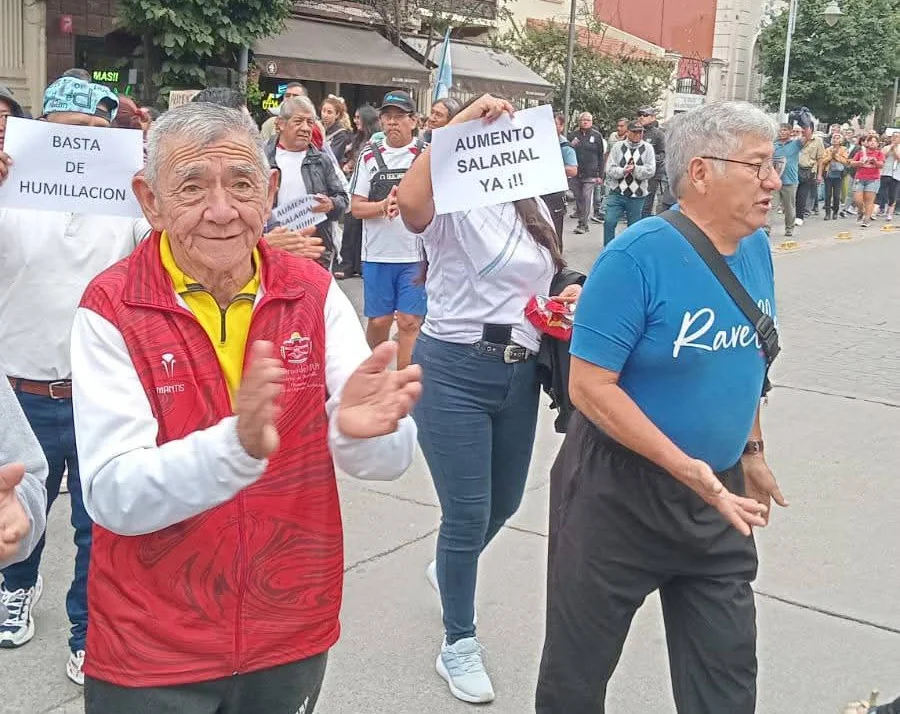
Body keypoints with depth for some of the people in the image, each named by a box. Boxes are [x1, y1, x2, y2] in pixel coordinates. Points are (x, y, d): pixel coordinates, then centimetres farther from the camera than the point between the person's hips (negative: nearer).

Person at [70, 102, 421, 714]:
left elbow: (389, 459, -11)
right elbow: (112, 497, -21)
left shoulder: (313, 292, -5)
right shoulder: (111, 309, -13)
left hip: (295, 639, 3)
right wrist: (237, 446, -38)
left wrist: (360, 431, -34)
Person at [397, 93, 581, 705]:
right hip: (455, 370, -7)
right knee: (468, 515, 0)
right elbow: (409, 201, -37)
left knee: (504, 503, 21)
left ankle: (449, 571, 54)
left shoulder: (535, 211, 12)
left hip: (519, 373, 7)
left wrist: (565, 299, 2)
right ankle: (459, 643, 22)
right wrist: (459, 123, -35)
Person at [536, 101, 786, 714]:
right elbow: (590, 387, -23)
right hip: (621, 492, -6)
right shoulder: (638, 256, -22)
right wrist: (685, 468, -26)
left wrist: (751, 450, 17)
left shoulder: (757, 249, 1)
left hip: (720, 490, 7)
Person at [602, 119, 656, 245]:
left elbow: (651, 170, -7)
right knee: (609, 222, -9)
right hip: (617, 192, 0)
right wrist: (623, 171, -20)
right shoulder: (618, 147, 3)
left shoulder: (647, 148, 2)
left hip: (637, 195, 0)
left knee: (634, 226, 11)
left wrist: (635, 169, -20)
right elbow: (609, 169, -3)